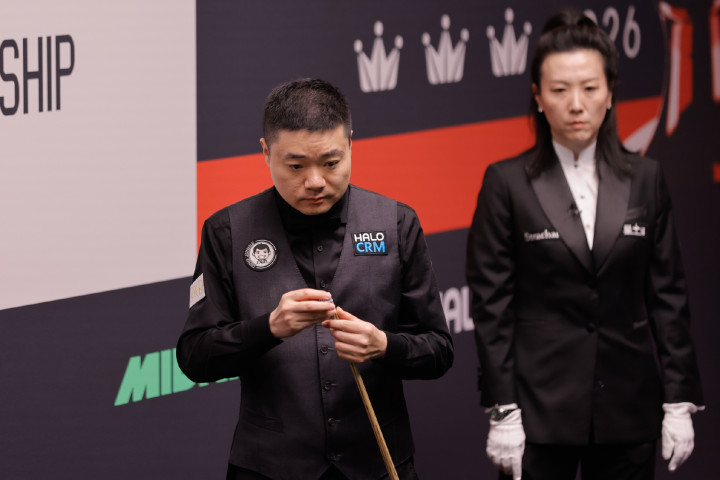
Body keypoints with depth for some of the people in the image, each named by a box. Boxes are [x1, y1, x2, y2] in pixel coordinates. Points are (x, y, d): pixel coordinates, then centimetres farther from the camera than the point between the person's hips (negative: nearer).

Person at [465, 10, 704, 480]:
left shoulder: (645, 180, 6)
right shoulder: (507, 184, -2)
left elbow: (667, 295, 7)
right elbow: (492, 305, -3)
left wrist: (679, 402, 2)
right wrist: (503, 412, -8)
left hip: (629, 408, 2)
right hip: (541, 410, -2)